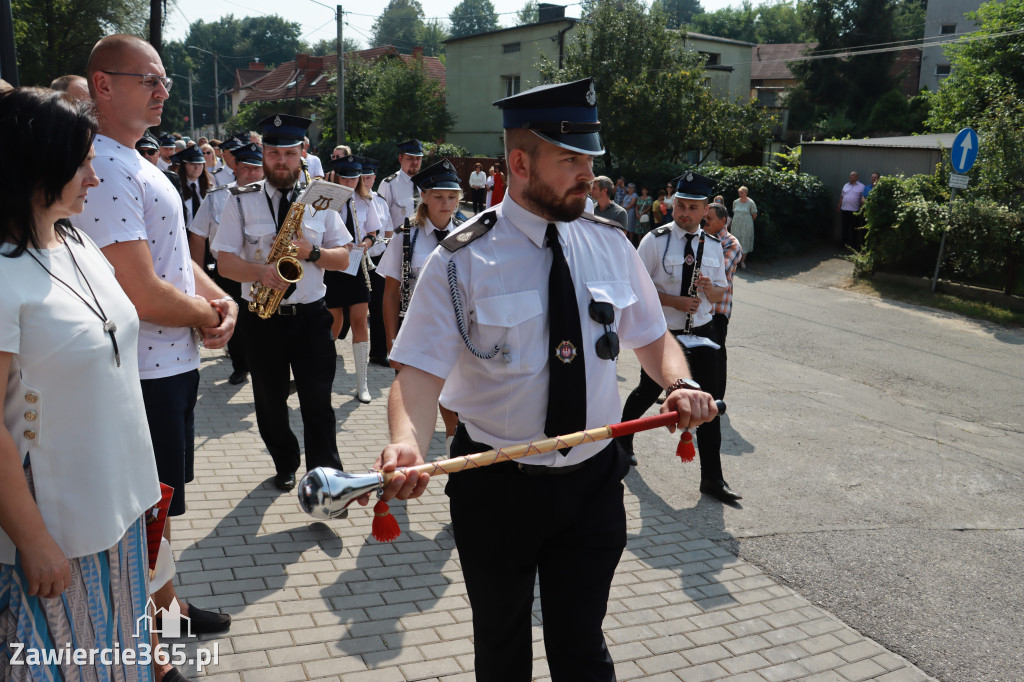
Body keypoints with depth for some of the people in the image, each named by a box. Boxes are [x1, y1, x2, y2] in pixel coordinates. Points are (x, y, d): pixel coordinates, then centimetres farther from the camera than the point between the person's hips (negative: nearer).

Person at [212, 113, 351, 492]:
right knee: (270, 402, 14)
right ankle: (285, 464, 35)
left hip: (310, 317, -1)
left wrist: (312, 252, -16)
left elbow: (343, 258, 4)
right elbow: (225, 261, -3)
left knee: (317, 402, -5)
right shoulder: (241, 201, 2)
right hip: (261, 319, 1)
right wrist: (261, 271, -22)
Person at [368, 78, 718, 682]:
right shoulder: (462, 260, -15)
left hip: (593, 480, 2)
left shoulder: (611, 245, -2)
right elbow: (422, 370, -21)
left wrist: (681, 384, -13)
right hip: (496, 486, -2)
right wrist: (408, 444, -40)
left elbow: (651, 336, 8)